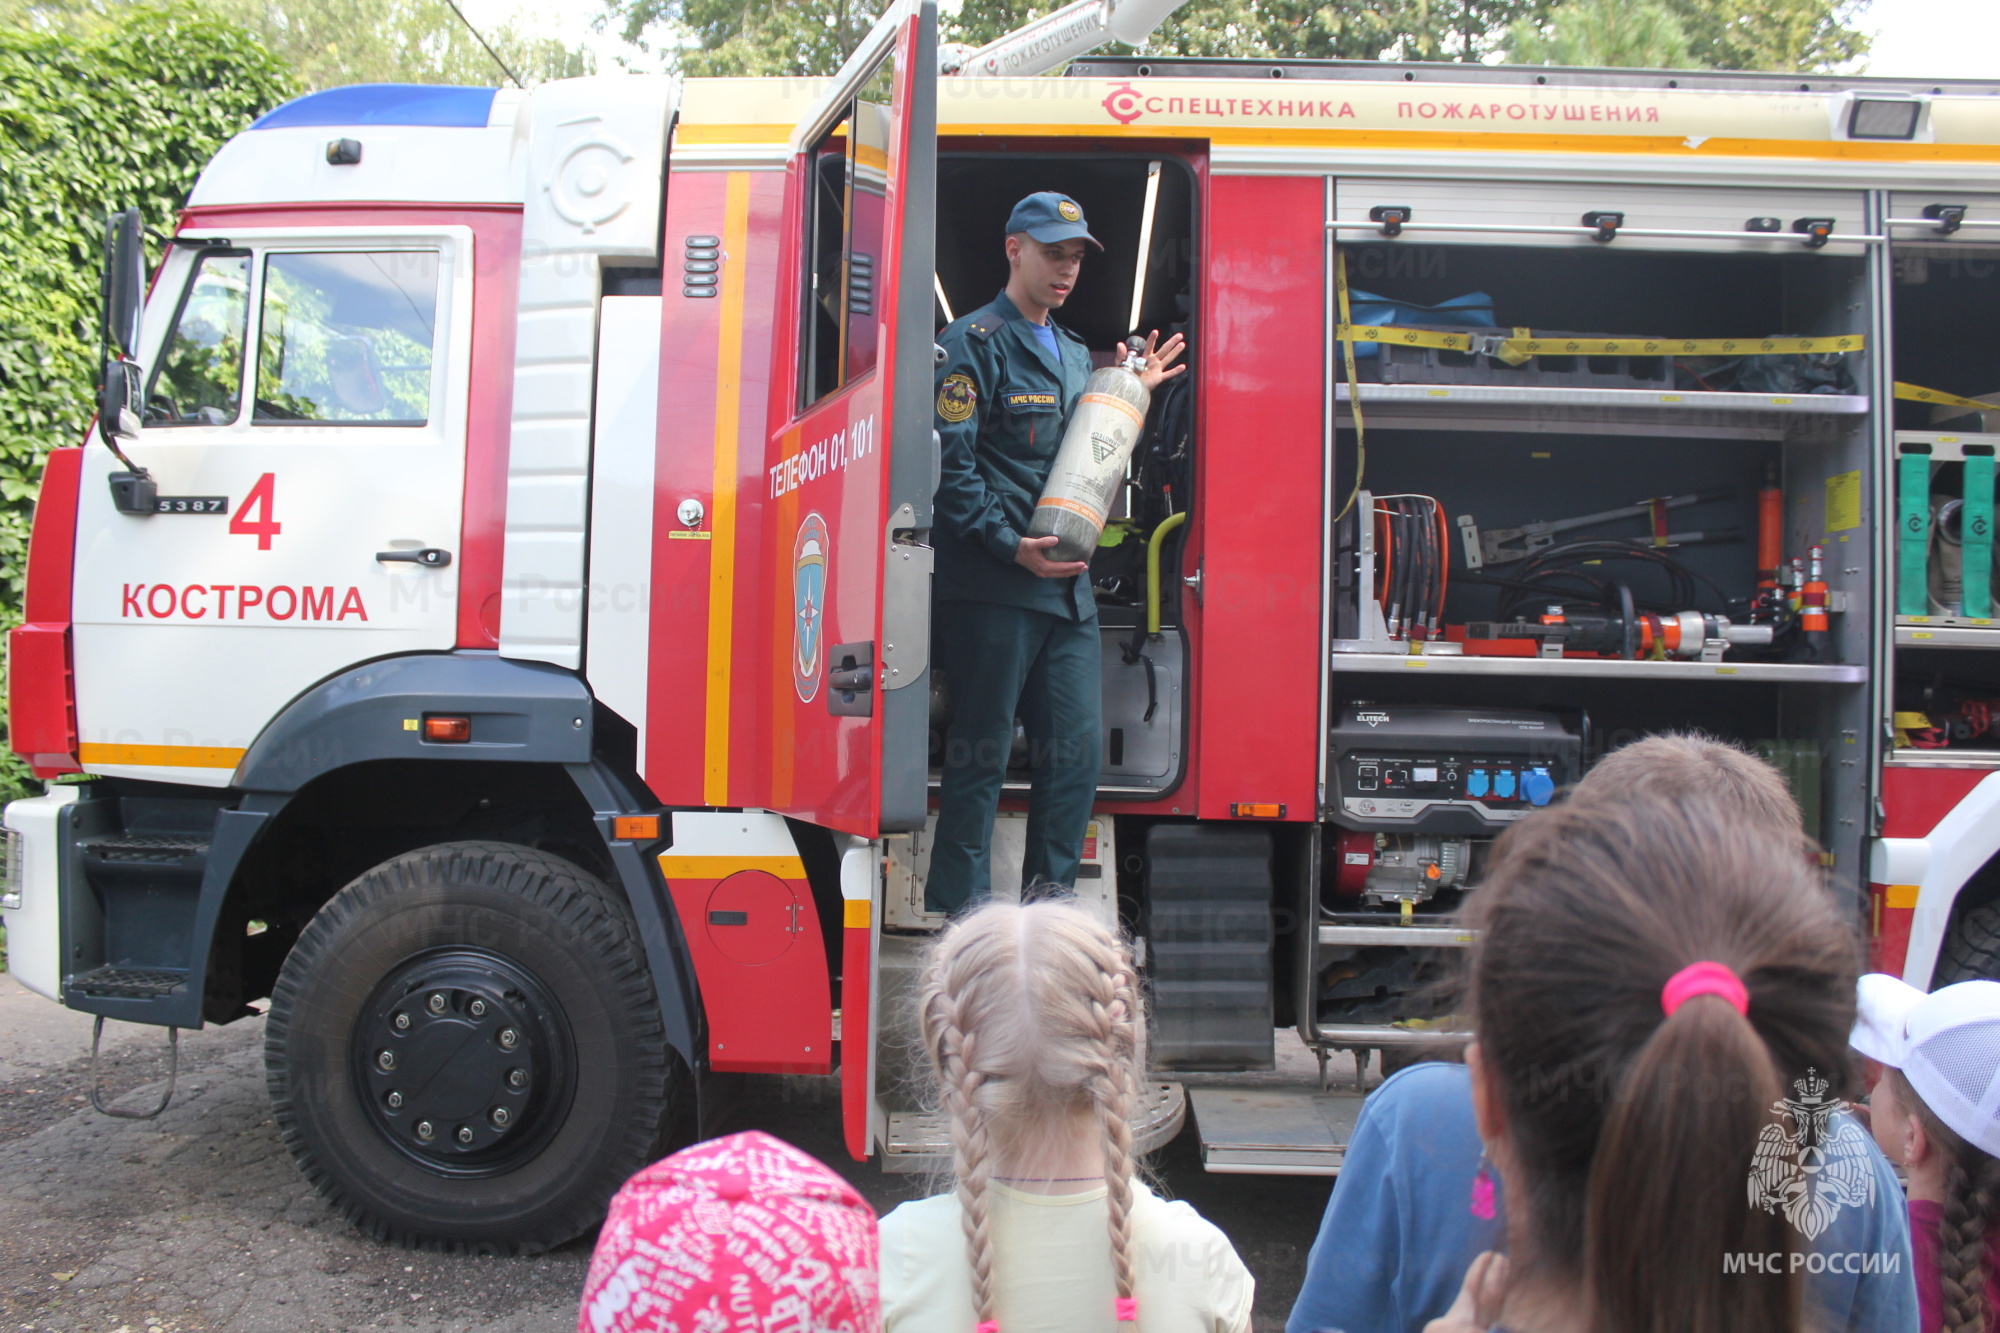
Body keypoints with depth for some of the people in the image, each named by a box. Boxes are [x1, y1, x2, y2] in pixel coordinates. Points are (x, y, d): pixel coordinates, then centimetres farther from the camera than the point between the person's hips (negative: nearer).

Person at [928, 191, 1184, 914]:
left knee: (1076, 753, 6)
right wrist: (1011, 545, -19)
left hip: (1068, 585, 7)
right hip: (992, 588, -7)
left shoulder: (1076, 355, 22)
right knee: (980, 759, -1)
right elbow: (951, 466, -11)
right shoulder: (974, 341, -2)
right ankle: (957, 919, 9)